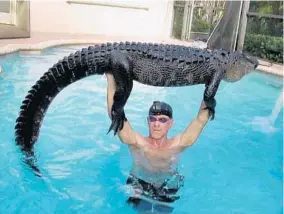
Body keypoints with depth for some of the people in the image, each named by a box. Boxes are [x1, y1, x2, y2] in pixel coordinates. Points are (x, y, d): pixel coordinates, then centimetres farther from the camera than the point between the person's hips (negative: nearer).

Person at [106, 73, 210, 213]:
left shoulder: (177, 144, -8)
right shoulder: (137, 143, -12)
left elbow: (202, 119, -11)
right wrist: (111, 78, -26)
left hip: (168, 188, 2)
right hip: (140, 187, -1)